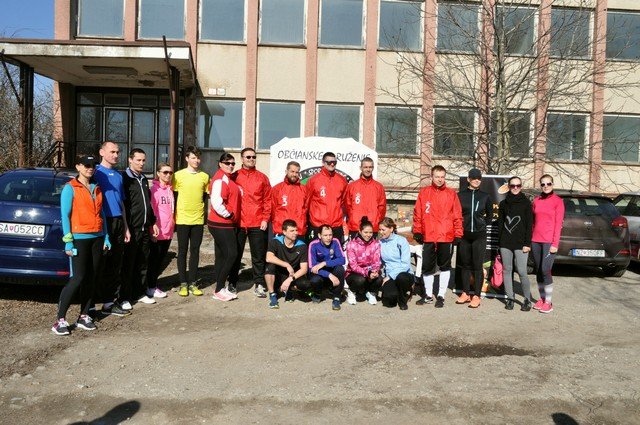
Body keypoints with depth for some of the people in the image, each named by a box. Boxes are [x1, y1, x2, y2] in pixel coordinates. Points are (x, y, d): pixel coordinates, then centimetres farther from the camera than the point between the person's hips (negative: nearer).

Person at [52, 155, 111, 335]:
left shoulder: (97, 188, 14)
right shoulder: (70, 188, -3)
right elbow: (65, 216, -8)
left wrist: (106, 237, 8)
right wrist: (68, 242, -14)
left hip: (97, 238, 6)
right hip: (79, 238, -6)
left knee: (90, 279, 6)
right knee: (77, 278, -11)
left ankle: (83, 317, 14)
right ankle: (60, 320, -2)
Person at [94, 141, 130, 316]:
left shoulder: (118, 175, 17)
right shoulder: (96, 172, -4)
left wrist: (125, 227, 18)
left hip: (118, 222, 7)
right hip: (103, 222, -6)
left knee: (117, 263, 9)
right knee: (103, 264, 0)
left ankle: (112, 299, 17)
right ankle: (106, 302, 7)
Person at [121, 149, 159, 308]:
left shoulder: (144, 180, 18)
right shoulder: (124, 178, -6)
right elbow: (121, 204, -12)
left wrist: (152, 222, 21)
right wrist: (126, 228, -17)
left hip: (145, 229, 7)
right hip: (132, 229, -7)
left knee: (143, 263, 12)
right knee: (128, 265, 0)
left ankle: (140, 293, 22)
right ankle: (125, 297, 8)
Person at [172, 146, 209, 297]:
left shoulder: (204, 177, 6)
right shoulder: (178, 175, -1)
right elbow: (174, 197, 3)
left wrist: (204, 214, 10)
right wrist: (173, 218, 2)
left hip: (198, 220, 2)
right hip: (182, 219, -2)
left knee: (195, 251, 7)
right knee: (182, 251, 4)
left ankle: (193, 283, 15)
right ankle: (183, 284, 12)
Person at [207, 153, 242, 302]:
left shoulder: (228, 178, 15)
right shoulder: (220, 179, -15)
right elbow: (216, 203, -25)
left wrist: (233, 218, 13)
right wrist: (229, 215, -14)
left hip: (227, 224, 9)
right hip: (221, 224, -9)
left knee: (222, 256, 12)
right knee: (232, 253, -10)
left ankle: (219, 288, 19)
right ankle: (219, 290, -2)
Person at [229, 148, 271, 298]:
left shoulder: (262, 178, 7)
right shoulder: (235, 177, 5)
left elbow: (267, 200, 5)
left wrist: (265, 219, -2)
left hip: (258, 224, 0)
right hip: (238, 223, 0)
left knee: (258, 256, 4)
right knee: (236, 255, 9)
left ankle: (259, 284, 13)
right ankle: (232, 283, 21)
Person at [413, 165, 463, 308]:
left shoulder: (451, 194, 1)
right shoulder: (424, 192, 4)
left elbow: (457, 216, 0)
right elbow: (417, 213, 4)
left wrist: (458, 234, -4)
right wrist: (417, 231, 0)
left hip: (446, 237, -1)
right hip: (428, 237, 1)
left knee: (445, 266, 8)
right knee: (427, 267, 9)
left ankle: (441, 295, 19)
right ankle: (428, 295, 24)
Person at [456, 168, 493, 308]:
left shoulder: (485, 196, 5)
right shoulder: (461, 195, 3)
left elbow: (490, 214, 16)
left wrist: (483, 224, 8)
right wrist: (460, 227, 2)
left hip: (479, 235, -1)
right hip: (464, 235, 1)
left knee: (478, 266, -2)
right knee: (466, 265, 9)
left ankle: (476, 296, 2)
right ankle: (465, 293, 17)